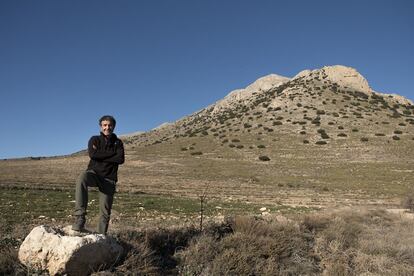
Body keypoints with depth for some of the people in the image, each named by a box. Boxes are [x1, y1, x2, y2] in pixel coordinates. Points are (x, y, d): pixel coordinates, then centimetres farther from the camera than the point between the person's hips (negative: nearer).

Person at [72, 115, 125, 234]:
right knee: (82, 178, -36)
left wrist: (101, 157, -9)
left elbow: (121, 159, -7)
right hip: (94, 173, -1)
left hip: (109, 178, 2)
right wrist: (112, 154, -8)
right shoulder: (94, 140, 8)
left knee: (105, 211, 0)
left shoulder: (118, 142, 11)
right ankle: (80, 218, -37)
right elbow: (92, 154, -13)